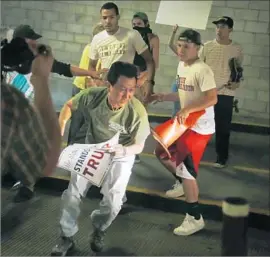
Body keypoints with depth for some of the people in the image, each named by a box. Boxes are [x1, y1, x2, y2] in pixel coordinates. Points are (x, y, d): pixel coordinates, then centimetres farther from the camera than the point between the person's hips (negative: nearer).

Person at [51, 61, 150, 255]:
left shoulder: (138, 112, -33)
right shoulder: (92, 96, -27)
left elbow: (139, 146, -18)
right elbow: (69, 106, -4)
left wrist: (124, 150, -38)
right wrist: (60, 126, -13)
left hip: (121, 156, -2)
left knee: (113, 202, -9)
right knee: (73, 192, -2)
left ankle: (99, 229, 25)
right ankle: (67, 237, 20)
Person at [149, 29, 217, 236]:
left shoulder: (202, 70, -21)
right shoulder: (181, 66, 8)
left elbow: (212, 99, -28)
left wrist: (187, 109, -37)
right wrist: (164, 97, 10)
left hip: (200, 127, -9)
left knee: (185, 169, -9)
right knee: (162, 153, 18)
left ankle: (195, 218, 3)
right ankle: (183, 183, 40)